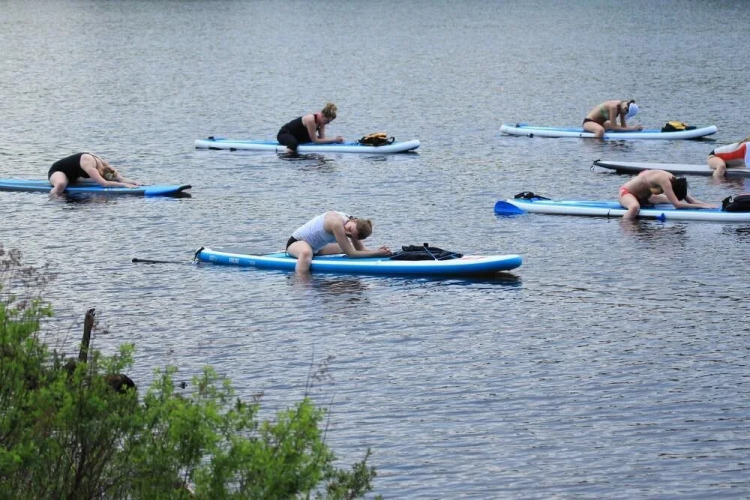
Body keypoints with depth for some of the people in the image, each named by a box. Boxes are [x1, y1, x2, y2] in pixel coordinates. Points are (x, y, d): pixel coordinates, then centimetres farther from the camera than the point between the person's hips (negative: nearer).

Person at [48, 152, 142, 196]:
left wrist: (133, 182, -29)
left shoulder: (102, 164, -13)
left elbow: (120, 178, -12)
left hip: (73, 175, 10)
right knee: (61, 184, -43)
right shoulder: (89, 164, -38)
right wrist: (124, 185, -48)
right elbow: (104, 183, -46)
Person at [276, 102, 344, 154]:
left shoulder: (321, 120, -8)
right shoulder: (311, 119, -33)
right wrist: (334, 139, -29)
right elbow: (315, 140, -28)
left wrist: (335, 139, -25)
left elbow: (322, 138, -9)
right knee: (293, 143, -43)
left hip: (299, 136, 9)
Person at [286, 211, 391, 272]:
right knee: (306, 253, -43)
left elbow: (360, 249, -7)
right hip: (296, 242, -9)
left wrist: (377, 251, -25)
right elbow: (351, 253, -31)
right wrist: (377, 253, -34)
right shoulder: (337, 223, -35)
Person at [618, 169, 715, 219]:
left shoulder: (674, 180, -10)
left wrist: (707, 205, -18)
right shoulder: (664, 180, -35)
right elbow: (676, 204, -39)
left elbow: (690, 200, -3)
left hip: (642, 196, 9)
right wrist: (701, 206, -37)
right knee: (635, 207, -43)